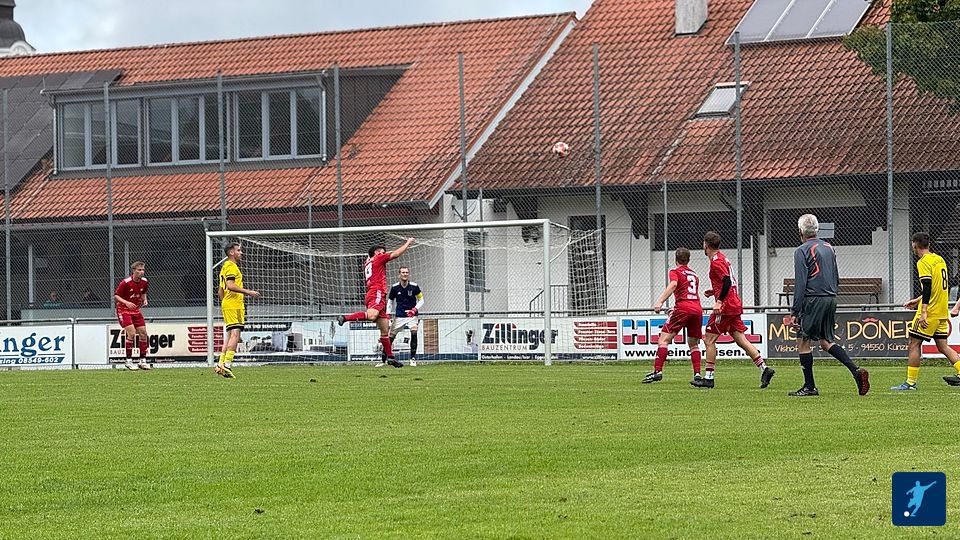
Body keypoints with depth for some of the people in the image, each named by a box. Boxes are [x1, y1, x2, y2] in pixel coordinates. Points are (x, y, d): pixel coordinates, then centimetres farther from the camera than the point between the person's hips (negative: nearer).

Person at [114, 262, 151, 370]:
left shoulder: (144, 282, -2)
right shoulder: (126, 282, -20)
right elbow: (116, 296, -15)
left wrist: (144, 300, -2)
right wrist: (126, 302, -29)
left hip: (136, 310, 6)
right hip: (124, 310, -6)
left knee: (143, 333, 1)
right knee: (131, 333, -19)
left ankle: (142, 361, 12)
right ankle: (128, 361, -9)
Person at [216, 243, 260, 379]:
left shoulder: (225, 266, 23)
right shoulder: (231, 266, -8)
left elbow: (220, 291, 25)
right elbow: (230, 285, -21)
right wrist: (248, 292, -20)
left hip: (227, 305, 10)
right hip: (234, 305, -10)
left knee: (230, 336, 10)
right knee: (235, 334, -15)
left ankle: (220, 365, 8)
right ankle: (227, 365, -22)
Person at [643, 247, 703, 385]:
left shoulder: (675, 272, 6)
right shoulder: (694, 274, 25)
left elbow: (673, 285, -14)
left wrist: (660, 302, -23)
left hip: (683, 307, -6)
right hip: (698, 309, 6)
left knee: (664, 339, -5)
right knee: (693, 344, 18)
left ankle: (657, 371, -17)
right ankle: (697, 374, 5)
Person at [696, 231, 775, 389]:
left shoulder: (716, 262, -12)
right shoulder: (723, 258, 17)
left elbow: (727, 282, -24)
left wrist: (719, 301, -27)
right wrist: (714, 292, 23)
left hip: (725, 306, -9)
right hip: (735, 305, 9)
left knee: (709, 339, -3)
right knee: (740, 339, 6)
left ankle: (708, 378, -3)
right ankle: (764, 368, -3)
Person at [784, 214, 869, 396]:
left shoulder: (802, 251, -8)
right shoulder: (829, 248, 15)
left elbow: (800, 284, -13)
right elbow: (836, 279, 21)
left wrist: (794, 312, -12)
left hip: (813, 300, -7)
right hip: (831, 299, 7)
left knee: (803, 342, 2)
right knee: (826, 342, 15)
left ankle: (809, 387, 3)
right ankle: (856, 370, -1)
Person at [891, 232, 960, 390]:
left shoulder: (924, 262, -11)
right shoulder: (939, 259, 15)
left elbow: (927, 287, -20)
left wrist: (923, 312, -24)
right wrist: (918, 300, 29)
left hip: (930, 312, -8)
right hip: (942, 311, 8)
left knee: (914, 344, -3)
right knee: (942, 346, 11)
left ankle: (910, 382, -4)